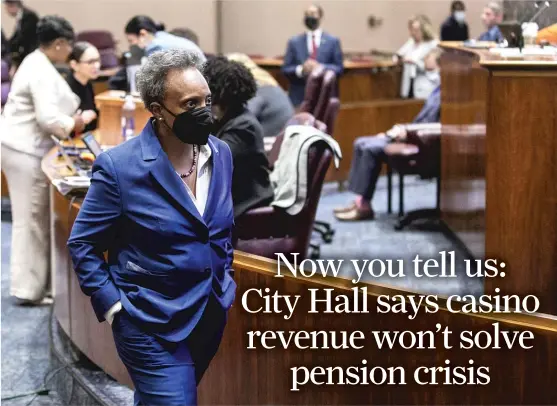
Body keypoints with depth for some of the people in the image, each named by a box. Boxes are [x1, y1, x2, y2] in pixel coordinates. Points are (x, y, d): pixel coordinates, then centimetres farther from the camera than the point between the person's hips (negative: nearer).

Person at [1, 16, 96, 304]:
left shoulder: (37, 63, 14)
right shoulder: (42, 72, -19)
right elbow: (48, 118, -26)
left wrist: (71, 120, 10)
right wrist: (79, 121, -11)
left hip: (25, 148, 10)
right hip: (26, 152, -10)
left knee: (35, 218, 14)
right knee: (31, 219, -5)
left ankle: (34, 282, 20)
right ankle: (28, 289, 0)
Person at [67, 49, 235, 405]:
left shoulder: (221, 154, 0)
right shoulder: (119, 166, -18)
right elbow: (82, 245, -9)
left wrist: (225, 279, 12)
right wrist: (112, 305, -14)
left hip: (212, 315, 6)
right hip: (153, 326, -6)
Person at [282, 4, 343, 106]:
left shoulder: (333, 41, 8)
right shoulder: (294, 42, 10)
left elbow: (339, 68, 3)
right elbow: (285, 69, 6)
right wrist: (301, 69, -14)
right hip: (299, 97, 0)